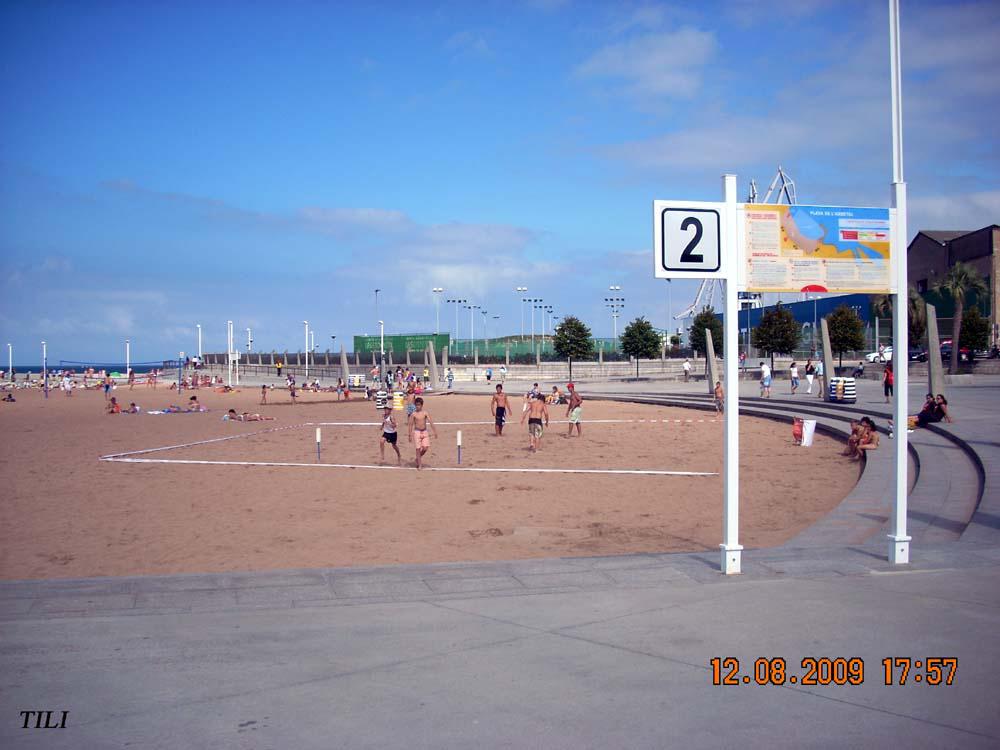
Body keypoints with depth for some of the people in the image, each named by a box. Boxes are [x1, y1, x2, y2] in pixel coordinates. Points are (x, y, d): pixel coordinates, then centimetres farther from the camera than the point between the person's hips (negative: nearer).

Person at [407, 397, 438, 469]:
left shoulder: (425, 413, 1)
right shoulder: (413, 414, -3)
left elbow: (431, 422, -3)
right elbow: (410, 425, 0)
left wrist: (435, 431, -10)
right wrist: (410, 435, -2)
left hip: (425, 432, 2)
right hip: (417, 432, -2)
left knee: (425, 448, -5)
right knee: (418, 449, -4)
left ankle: (418, 457, 23)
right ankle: (418, 465, 3)